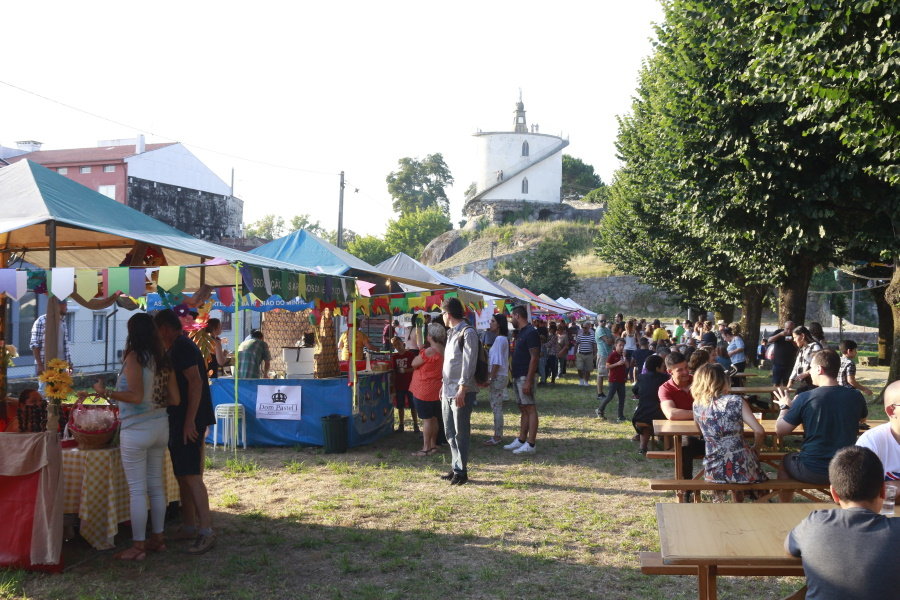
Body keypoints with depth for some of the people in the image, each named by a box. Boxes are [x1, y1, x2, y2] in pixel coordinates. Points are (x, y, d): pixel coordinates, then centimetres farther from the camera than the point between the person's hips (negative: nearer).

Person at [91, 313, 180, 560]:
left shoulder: (134, 357, -12)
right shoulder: (163, 360, 6)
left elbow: (136, 396, -21)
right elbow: (175, 399, 6)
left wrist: (106, 393, -13)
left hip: (136, 430, -7)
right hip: (160, 426, 7)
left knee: (137, 489, 0)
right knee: (156, 485, 15)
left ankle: (138, 546, 6)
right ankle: (158, 537, 24)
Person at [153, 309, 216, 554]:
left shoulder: (182, 347, -14)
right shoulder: (177, 348, 18)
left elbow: (195, 382, -24)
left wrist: (190, 421, -26)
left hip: (189, 422, -11)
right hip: (179, 421, 11)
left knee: (191, 475, -13)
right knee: (183, 475, 14)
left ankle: (206, 531, -12)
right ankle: (188, 527, 21)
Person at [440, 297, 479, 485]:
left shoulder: (467, 333, -12)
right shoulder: (451, 333, 17)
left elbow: (469, 363, -18)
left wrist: (462, 389, -21)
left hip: (461, 392, -9)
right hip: (448, 392, 9)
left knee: (460, 433, -3)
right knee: (450, 432, 13)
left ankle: (461, 471, 4)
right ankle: (456, 468, 21)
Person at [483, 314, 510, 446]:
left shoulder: (500, 339, -15)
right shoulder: (501, 338, 16)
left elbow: (497, 362, -19)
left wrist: (490, 378, -18)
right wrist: (490, 377, 15)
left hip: (498, 377, -10)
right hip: (497, 377, 10)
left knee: (496, 407, -6)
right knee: (496, 407, 13)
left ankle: (497, 437, -1)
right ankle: (498, 435, 18)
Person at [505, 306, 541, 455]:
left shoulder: (530, 333, -14)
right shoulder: (520, 333, 16)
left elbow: (534, 358, -19)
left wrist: (528, 381, -22)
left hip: (525, 377, -10)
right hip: (518, 377, 10)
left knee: (530, 409, -8)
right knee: (523, 409, 13)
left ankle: (530, 444, -8)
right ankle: (521, 440, 19)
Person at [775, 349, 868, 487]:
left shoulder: (805, 398, -17)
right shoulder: (856, 397, -8)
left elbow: (780, 430, -9)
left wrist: (785, 406, 9)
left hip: (812, 472, -3)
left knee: (785, 460, 28)